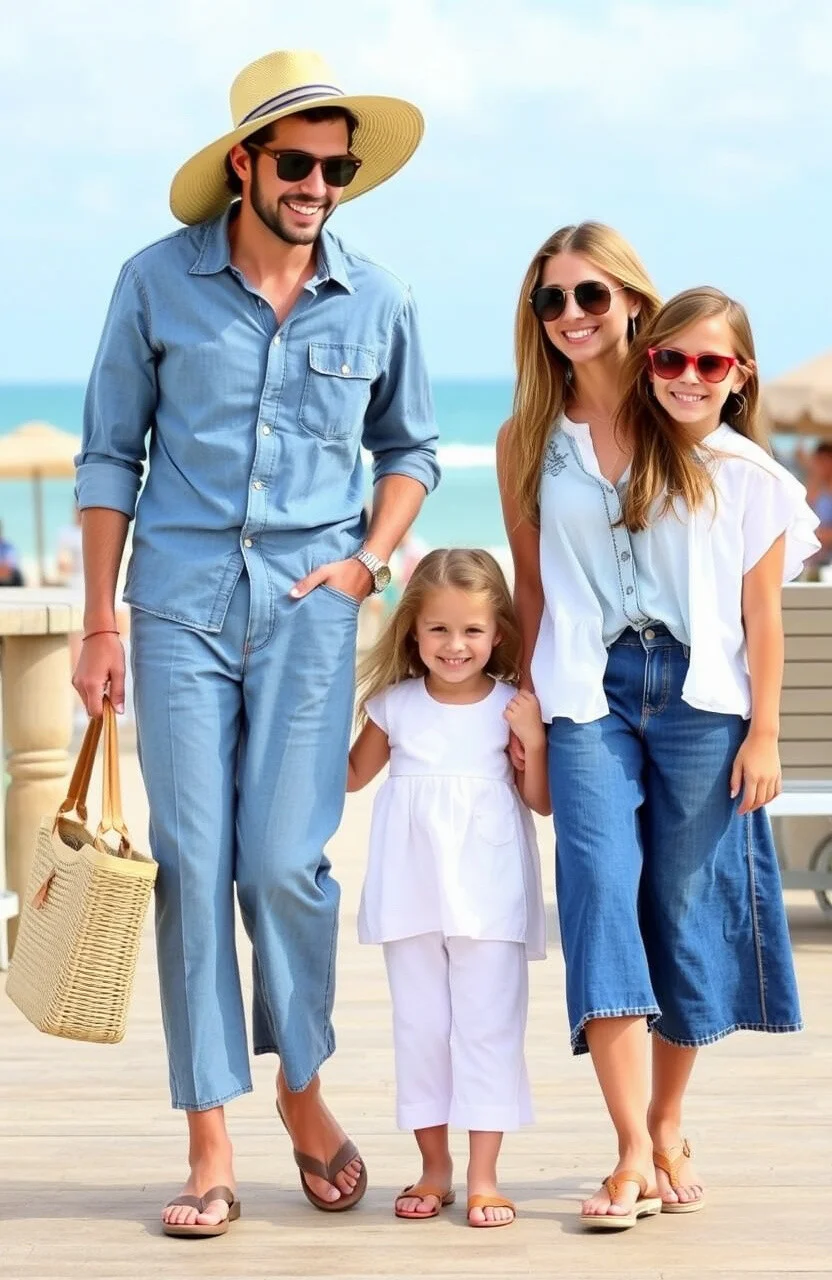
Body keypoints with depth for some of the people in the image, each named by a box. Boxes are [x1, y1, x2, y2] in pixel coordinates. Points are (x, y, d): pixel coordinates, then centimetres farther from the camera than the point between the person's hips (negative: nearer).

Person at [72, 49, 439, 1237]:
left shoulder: (376, 300, 3)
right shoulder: (158, 281, -1)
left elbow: (411, 448, 17)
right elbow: (110, 455, 5)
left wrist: (368, 561, 2)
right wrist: (99, 624, 2)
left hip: (309, 607, 0)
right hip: (181, 601, 0)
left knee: (284, 862, -6)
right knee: (191, 862, -2)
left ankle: (304, 1085, 19)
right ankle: (210, 1146, 4)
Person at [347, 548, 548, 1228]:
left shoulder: (512, 707, -2)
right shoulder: (396, 704, 4)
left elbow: (542, 802, 1)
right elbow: (352, 775, 19)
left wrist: (535, 741, -13)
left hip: (488, 897, -2)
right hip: (412, 891, 2)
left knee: (488, 1026, -2)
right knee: (420, 1026, 8)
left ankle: (484, 1176, 3)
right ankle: (434, 1168, 19)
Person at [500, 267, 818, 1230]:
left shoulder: (751, 479, 6)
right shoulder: (574, 446, 8)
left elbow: (762, 617, 4)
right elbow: (544, 578, 11)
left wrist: (764, 734, -1)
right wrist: (527, 692, 6)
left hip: (701, 700, 0)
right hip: (592, 692, 0)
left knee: (685, 907, 4)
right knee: (603, 893, -12)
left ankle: (668, 1128, 19)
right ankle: (633, 1157, -15)